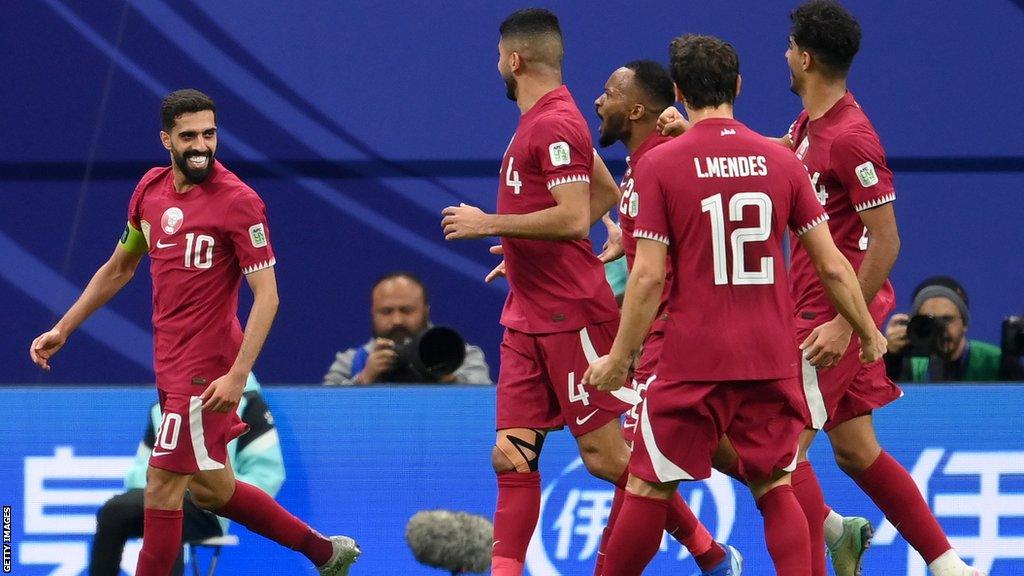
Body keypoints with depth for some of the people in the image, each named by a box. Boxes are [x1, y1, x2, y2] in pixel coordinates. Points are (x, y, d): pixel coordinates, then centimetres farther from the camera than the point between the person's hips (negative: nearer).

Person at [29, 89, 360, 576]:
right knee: (210, 490, 16)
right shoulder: (151, 189, 7)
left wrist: (237, 375, -26)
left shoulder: (238, 202, -15)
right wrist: (62, 329, 20)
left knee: (162, 486, -5)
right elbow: (119, 268, 21)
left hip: (205, 368, -8)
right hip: (171, 361, 8)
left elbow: (266, 295, -18)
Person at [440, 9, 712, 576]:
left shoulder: (553, 124, -16)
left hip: (571, 317, -10)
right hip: (527, 319, 10)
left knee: (605, 456, -5)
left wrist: (488, 224, -18)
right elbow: (607, 192, 26)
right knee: (512, 457, 1)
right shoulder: (545, 120, 15)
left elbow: (573, 217, -25)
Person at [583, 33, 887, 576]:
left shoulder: (660, 164, -6)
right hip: (772, 360, 3)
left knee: (647, 489, 6)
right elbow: (833, 267, 4)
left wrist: (619, 358, 0)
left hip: (694, 362, -3)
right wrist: (869, 334, 18)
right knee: (775, 488, 10)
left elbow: (648, 277, -9)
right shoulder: (781, 161, 3)